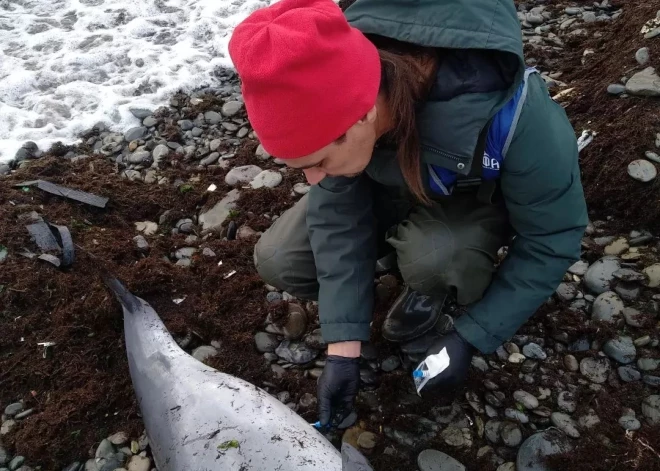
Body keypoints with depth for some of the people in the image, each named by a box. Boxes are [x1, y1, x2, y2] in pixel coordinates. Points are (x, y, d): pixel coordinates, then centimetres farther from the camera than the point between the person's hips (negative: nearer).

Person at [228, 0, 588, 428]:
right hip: (395, 182, 4)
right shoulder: (334, 95, -29)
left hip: (480, 199, -3)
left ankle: (440, 284, -1)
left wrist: (469, 338, -22)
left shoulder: (509, 118, -40)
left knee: (433, 256, -37)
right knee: (278, 261, -10)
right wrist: (344, 347, -22)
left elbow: (551, 241, -25)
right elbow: (337, 213, -20)